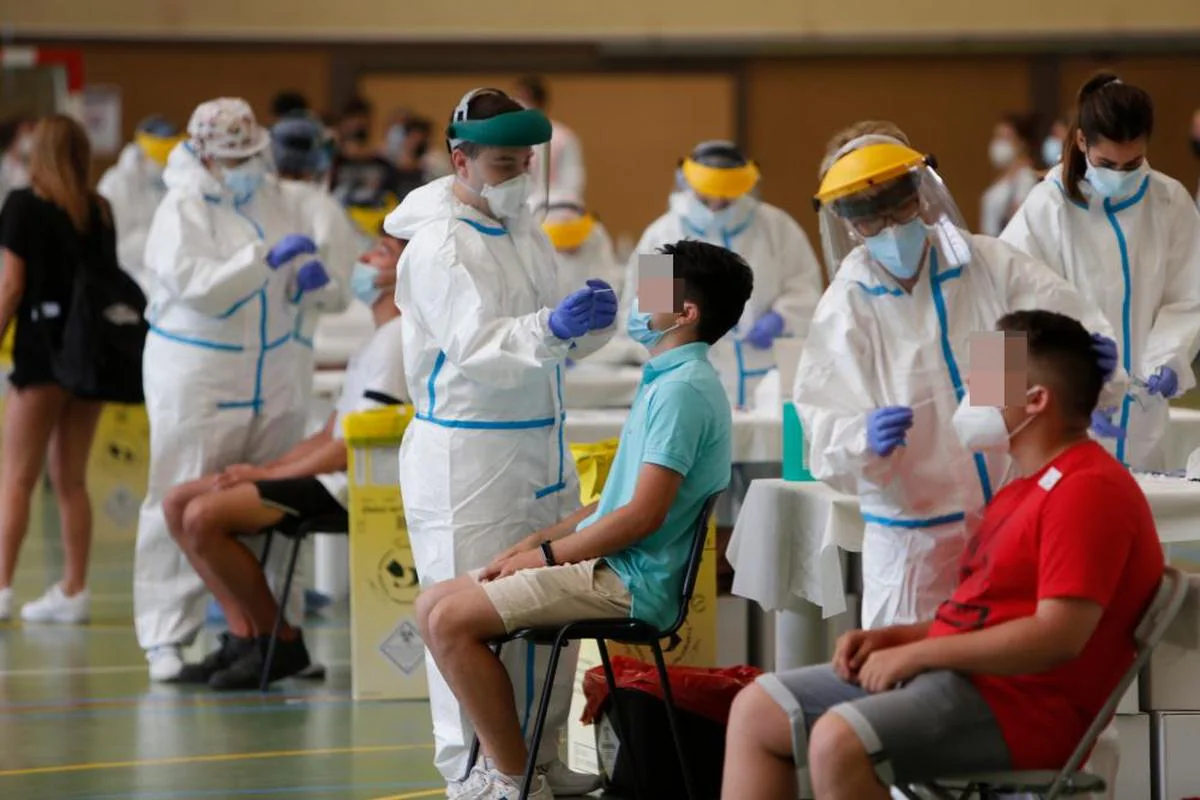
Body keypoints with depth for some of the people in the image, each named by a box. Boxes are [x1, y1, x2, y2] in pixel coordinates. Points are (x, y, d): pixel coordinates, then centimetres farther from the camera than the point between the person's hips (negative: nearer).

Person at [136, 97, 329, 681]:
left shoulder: (268, 196, 10)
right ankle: (165, 638, -2)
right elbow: (196, 284, -22)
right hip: (196, 378, -6)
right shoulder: (183, 208, -10)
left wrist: (302, 278, -2)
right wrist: (266, 257, -29)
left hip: (270, 374, 6)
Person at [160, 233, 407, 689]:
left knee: (204, 515, -22)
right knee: (179, 503, 5)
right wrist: (261, 470, 4)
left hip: (353, 486, -11)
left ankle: (280, 644, -10)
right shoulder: (378, 342, 22)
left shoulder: (398, 340, -12)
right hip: (328, 476, 11)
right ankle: (244, 635, -2)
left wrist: (269, 474, -12)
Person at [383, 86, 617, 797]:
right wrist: (549, 329, -38)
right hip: (465, 453, -8)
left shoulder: (525, 230, 13)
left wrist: (591, 321, -7)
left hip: (542, 446, 8)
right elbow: (475, 344, -23)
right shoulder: (438, 243, -12)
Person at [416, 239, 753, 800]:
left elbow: (643, 515, -21)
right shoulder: (667, 381, 18)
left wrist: (545, 554, -11)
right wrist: (535, 541, 11)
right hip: (611, 565, 11)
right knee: (433, 606, 7)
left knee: (451, 620, -19)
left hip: (630, 582, -11)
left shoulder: (683, 390, -15)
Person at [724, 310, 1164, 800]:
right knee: (758, 709, 5)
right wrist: (891, 636, 7)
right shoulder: (1029, 488, 22)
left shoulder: (1089, 490, -13)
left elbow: (1057, 637, -23)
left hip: (1018, 706, -11)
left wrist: (913, 653, -17)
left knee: (839, 742, -33)